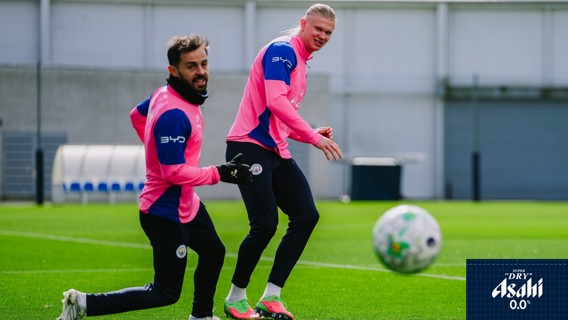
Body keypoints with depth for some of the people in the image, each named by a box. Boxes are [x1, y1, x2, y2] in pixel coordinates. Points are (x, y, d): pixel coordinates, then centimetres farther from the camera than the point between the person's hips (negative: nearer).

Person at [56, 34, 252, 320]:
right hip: (167, 214, -10)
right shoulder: (174, 114, -30)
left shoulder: (164, 94, 0)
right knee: (166, 293, -3)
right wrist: (219, 174, -24)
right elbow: (174, 172, -30)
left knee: (213, 253, 28)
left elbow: (137, 116, 20)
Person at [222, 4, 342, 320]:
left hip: (276, 152, 10)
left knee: (307, 215, -1)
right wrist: (314, 137, -24)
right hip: (250, 148, -10)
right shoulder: (282, 50, -10)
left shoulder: (301, 62, 19)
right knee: (266, 225, -14)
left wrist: (313, 134, 8)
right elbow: (275, 102, -25)